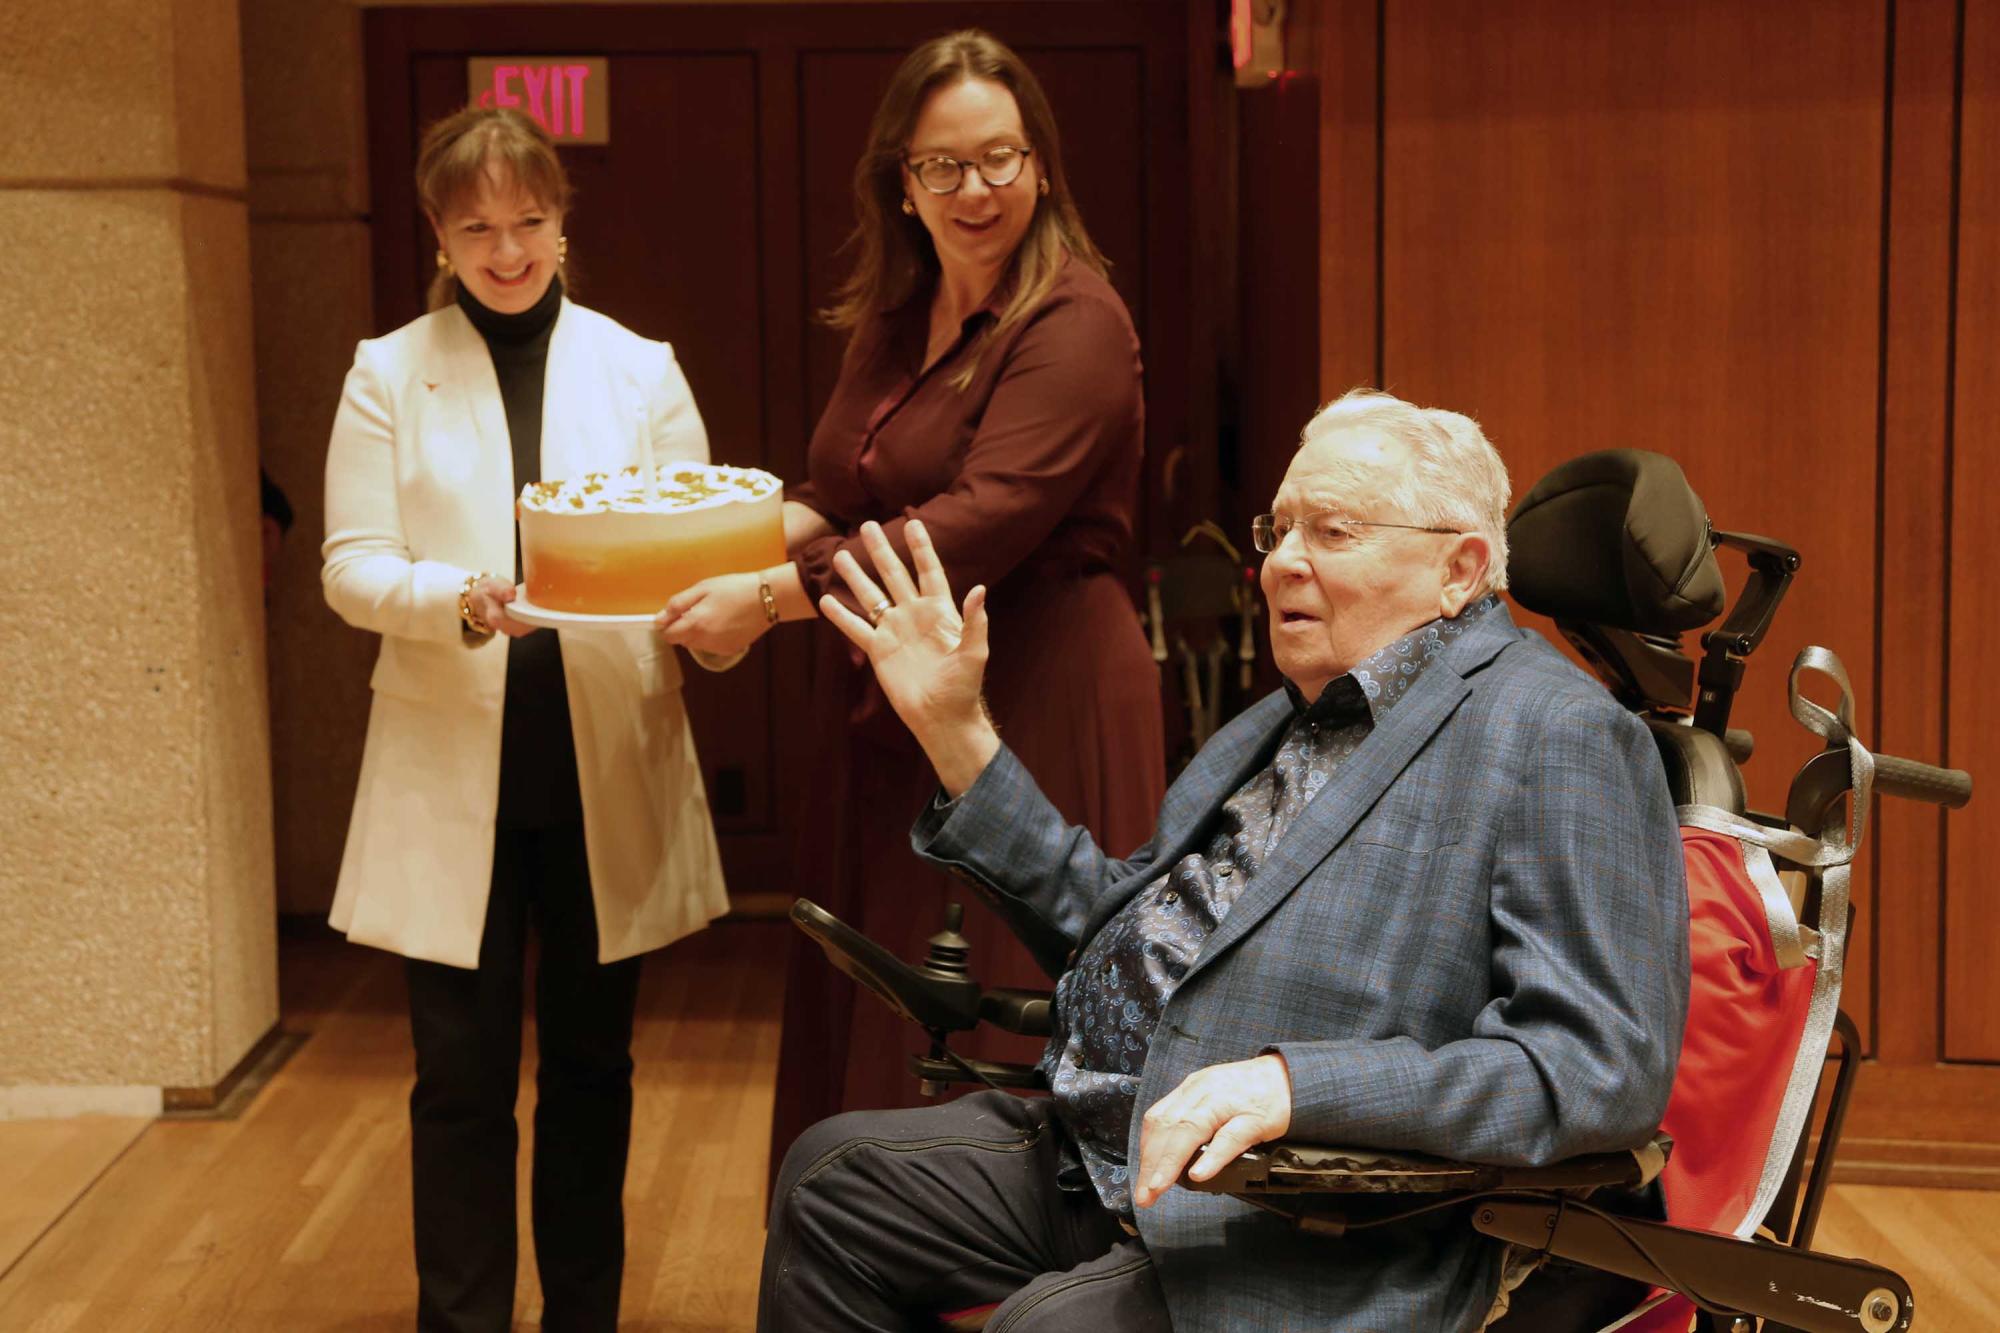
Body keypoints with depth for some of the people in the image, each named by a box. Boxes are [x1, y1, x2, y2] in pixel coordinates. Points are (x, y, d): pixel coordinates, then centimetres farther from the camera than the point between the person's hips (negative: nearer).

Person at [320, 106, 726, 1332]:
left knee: (591, 1065, 12)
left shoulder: (642, 369, 6)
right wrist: (462, 597, -24)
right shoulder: (389, 373, 3)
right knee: (463, 1079, 2)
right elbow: (352, 566, -4)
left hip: (608, 771, 1)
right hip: (455, 776, -1)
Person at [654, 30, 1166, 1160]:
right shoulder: (895, 322, 13)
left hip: (1032, 716, -8)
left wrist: (771, 597, -22)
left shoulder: (1074, 326, -13)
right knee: (877, 1043, 12)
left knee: (1001, 1057, -2)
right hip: (892, 725, 8)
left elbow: (980, 525, -23)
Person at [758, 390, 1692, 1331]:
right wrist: (952, 729, 16)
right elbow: (1116, 921, 22)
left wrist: (1295, 1083, -29)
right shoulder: (1296, 716, 17)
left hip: (1314, 1240, -9)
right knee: (832, 1177, 9)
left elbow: (1611, 1072, -21)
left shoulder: (1557, 739, -12)